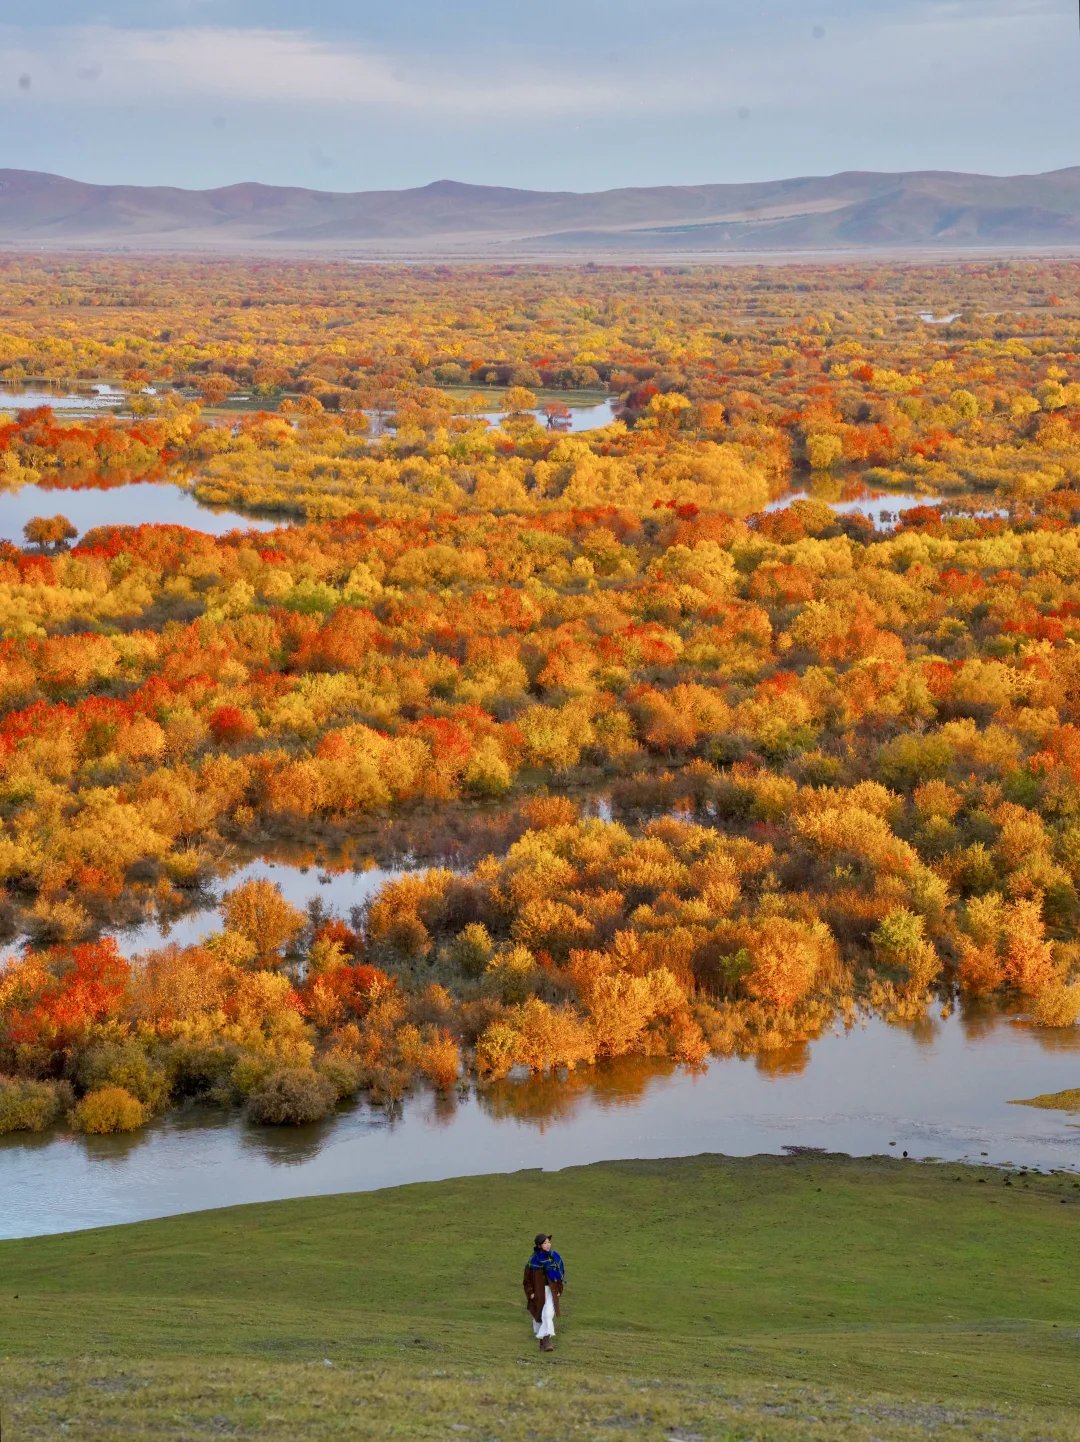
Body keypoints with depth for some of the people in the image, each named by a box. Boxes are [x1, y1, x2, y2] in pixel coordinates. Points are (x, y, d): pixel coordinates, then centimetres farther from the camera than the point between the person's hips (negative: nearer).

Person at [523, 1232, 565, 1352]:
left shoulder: (554, 1257, -4)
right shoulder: (533, 1260, -8)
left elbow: (561, 1273, 7)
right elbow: (527, 1278, 0)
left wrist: (559, 1289, 2)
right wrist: (530, 1292, -6)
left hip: (551, 1291, 0)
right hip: (538, 1292, 0)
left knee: (548, 1314, -16)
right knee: (538, 1316, 11)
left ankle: (547, 1341, -20)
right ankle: (542, 1341, 32)